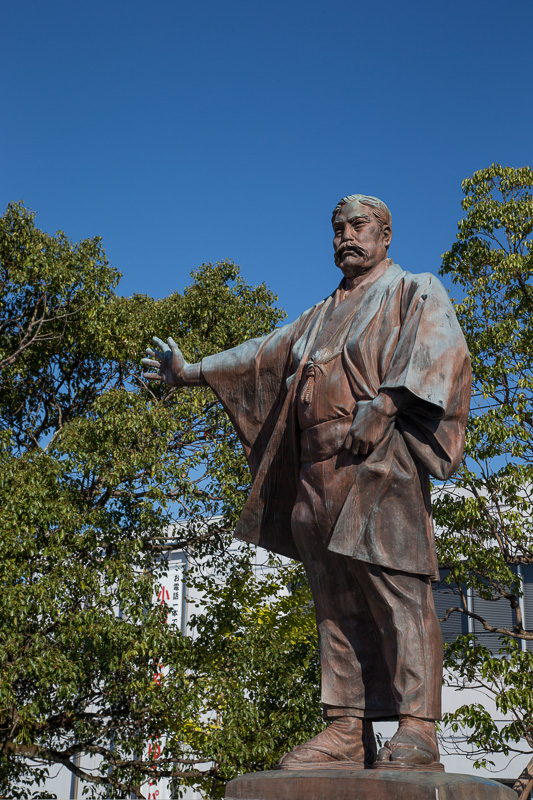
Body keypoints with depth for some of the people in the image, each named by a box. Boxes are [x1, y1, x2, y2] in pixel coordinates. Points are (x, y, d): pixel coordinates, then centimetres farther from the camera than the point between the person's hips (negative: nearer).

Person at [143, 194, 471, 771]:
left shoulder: (414, 292, 12)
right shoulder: (321, 317, 31)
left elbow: (438, 350, -6)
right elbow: (264, 354, 37)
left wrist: (385, 403, -20)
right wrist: (192, 373, 38)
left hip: (380, 463, -7)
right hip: (318, 470, 7)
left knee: (396, 589, -16)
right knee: (336, 601, 0)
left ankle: (417, 730, -18)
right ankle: (346, 732, -2)